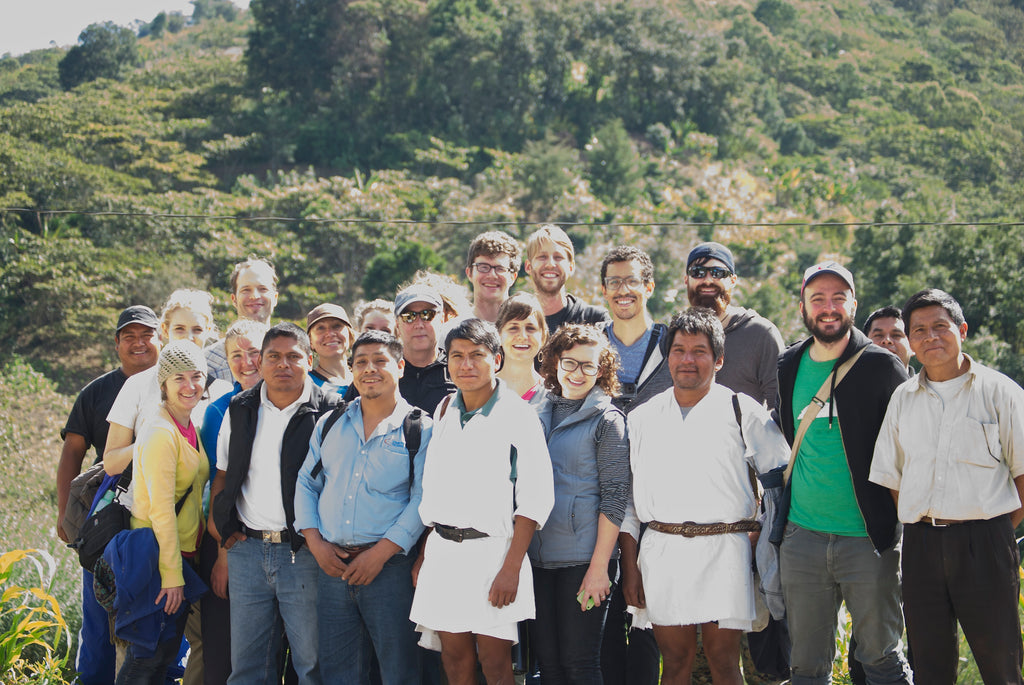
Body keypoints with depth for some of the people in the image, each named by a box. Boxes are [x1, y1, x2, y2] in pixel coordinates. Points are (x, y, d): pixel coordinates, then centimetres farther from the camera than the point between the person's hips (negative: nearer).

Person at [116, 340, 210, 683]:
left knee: (167, 655, 14)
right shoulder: (161, 433, -18)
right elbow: (161, 509, -21)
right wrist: (171, 574, -21)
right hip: (159, 556, -9)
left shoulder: (190, 428, 10)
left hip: (184, 553, 9)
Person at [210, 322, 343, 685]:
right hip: (247, 549, 4)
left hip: (304, 553, -4)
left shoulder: (330, 411, -4)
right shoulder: (240, 410, 10)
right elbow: (223, 474, 20)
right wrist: (217, 521, 7)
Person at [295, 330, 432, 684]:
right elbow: (306, 484, 15)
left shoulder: (420, 430, -1)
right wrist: (315, 542, 1)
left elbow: (422, 499, -7)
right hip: (331, 563, 4)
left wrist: (381, 552, -15)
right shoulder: (330, 425, 14)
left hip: (389, 565, -4)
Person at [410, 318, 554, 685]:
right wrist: (423, 556, 11)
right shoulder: (444, 412, 11)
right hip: (442, 550, 5)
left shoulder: (517, 415, -6)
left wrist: (511, 568, -16)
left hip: (491, 548, -5)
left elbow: (536, 497, -10)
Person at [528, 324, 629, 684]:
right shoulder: (539, 414, 12)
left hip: (583, 560, -5)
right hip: (537, 558, 5)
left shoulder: (607, 420, -4)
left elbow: (614, 497, -8)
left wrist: (599, 566, -14)